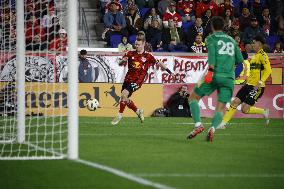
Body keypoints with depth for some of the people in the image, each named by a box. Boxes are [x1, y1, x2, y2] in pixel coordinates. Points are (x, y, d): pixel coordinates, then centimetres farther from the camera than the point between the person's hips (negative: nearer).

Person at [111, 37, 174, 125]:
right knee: (125, 99, 7)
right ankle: (138, 111, 31)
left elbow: (158, 63, 10)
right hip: (128, 79, 5)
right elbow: (120, 64, 4)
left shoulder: (148, 56, 0)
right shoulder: (130, 54, 6)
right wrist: (123, 60, -19)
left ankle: (119, 115, -9)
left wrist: (168, 71, 9)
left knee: (124, 94, -22)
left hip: (137, 81, -5)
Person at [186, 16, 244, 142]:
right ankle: (212, 128, -25)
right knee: (220, 108, 4)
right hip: (229, 78, 4)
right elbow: (240, 60, 22)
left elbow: (212, 53, -12)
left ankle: (198, 124, -8)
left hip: (215, 75, -4)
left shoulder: (211, 38, 7)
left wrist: (210, 70, -24)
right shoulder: (231, 40, 22)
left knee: (193, 98, 11)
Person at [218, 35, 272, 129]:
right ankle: (223, 123, 5)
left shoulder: (263, 55, -12)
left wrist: (260, 82, -29)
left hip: (257, 87, -9)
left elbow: (268, 70, -22)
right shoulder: (255, 56, 17)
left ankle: (264, 112, 10)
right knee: (235, 102, 0)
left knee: (245, 109, -10)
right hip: (249, 85, 9)